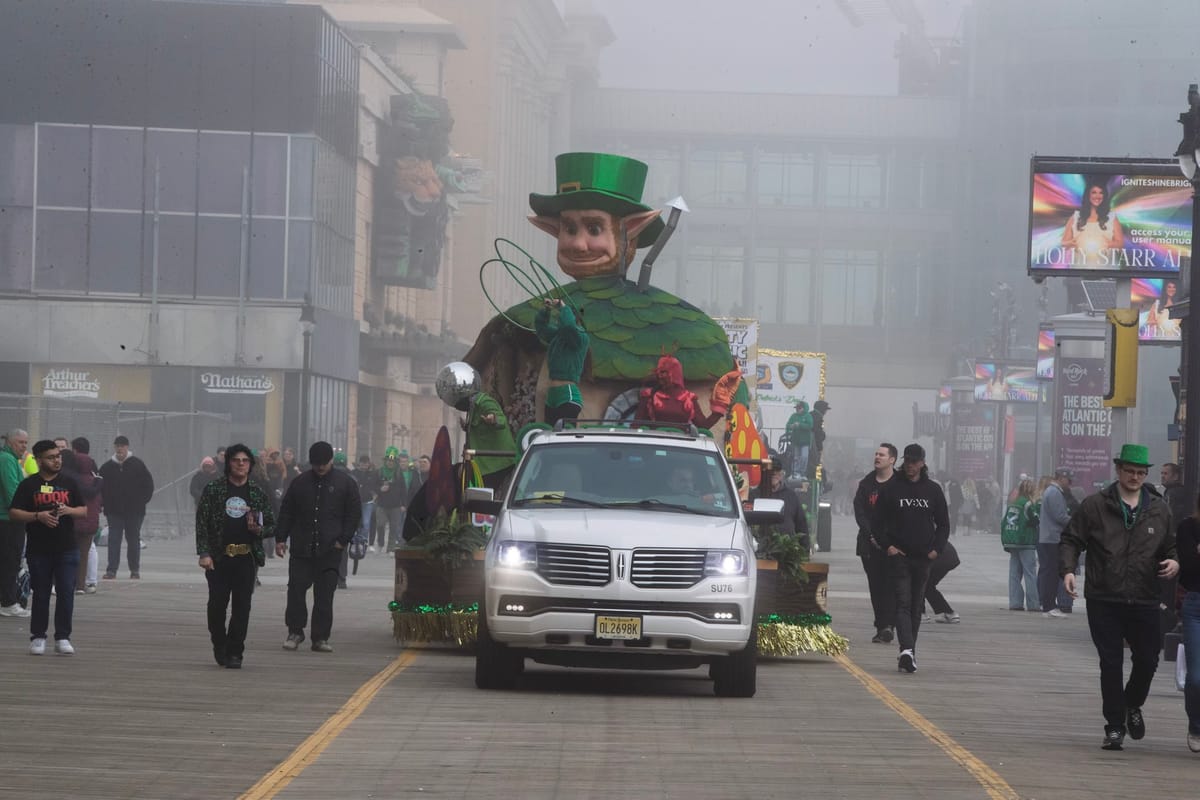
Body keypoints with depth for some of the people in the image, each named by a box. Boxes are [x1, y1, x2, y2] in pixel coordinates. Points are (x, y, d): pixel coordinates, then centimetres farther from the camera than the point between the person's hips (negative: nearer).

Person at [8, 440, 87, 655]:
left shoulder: (69, 482, 9)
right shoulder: (28, 485, 2)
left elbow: (84, 510, 10)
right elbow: (13, 512, -3)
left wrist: (69, 510, -11)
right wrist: (38, 516, -16)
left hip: (66, 548, 1)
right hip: (38, 550, -1)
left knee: (66, 593, -4)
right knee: (41, 595, 5)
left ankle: (63, 638, 2)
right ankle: (37, 637, 14)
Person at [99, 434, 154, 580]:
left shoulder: (137, 464, 0)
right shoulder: (107, 467, 5)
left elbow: (148, 483, 4)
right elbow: (100, 486, 11)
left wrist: (142, 501, -3)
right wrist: (105, 504, 1)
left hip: (134, 510, -1)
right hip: (114, 511, 1)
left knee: (134, 539, 6)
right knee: (113, 540, -3)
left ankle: (135, 570, 13)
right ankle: (111, 569, -3)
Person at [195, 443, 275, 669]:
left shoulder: (259, 492, 9)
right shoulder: (213, 489, 3)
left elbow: (271, 525, 15)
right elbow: (202, 522, 0)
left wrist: (259, 529, -8)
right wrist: (203, 553, -8)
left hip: (246, 557, 1)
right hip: (218, 557, -1)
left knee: (242, 606, -5)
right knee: (217, 605, 1)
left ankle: (234, 653, 2)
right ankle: (220, 648, 22)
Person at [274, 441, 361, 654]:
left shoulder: (345, 483, 5)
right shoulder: (301, 482, 11)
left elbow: (354, 514, 5)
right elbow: (286, 512, 14)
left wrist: (343, 540, -4)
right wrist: (280, 538, 6)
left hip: (330, 550, -2)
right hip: (302, 548, 2)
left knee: (324, 595, 0)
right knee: (296, 589, -5)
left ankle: (321, 638, 5)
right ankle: (295, 632, 7)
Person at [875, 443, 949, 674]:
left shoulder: (933, 490, 8)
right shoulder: (892, 489, 2)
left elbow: (943, 523, 13)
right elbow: (879, 520, 5)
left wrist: (937, 548, 0)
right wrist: (886, 545, -7)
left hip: (923, 558, 3)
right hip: (899, 556, -3)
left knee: (916, 606, 9)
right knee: (903, 603, -13)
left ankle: (908, 652, 18)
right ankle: (907, 650, -26)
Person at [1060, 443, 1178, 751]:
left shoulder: (1159, 510, 9)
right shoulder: (1094, 506, 0)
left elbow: (1171, 546, 18)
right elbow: (1071, 540, 3)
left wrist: (1174, 562, -5)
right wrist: (1068, 569, -14)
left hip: (1144, 601, 2)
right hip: (1104, 601, -2)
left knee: (1147, 660, 5)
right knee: (1111, 664, -1)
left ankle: (1132, 705, 35)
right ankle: (1115, 727, 7)